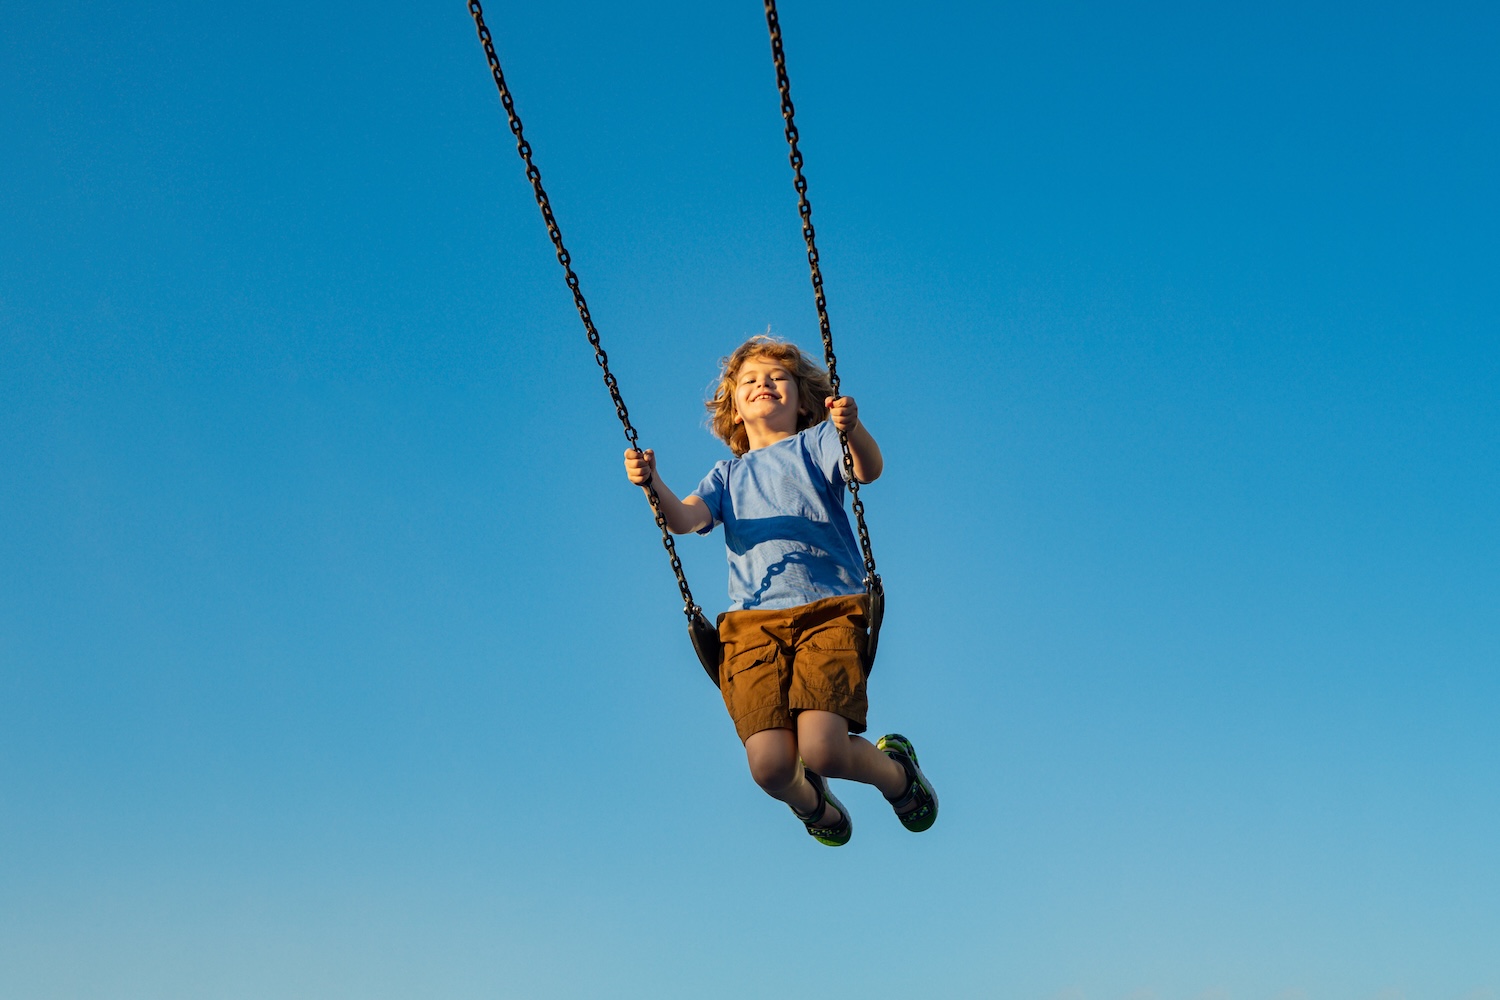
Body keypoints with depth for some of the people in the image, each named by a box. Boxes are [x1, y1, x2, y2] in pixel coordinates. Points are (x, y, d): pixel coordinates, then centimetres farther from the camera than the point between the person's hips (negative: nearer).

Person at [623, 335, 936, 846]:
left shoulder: (815, 443, 17)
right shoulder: (728, 475, 27)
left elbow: (869, 469, -5)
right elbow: (685, 519, 7)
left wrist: (854, 430, -27)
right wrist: (652, 483, -13)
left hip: (829, 609, -3)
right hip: (752, 619, 3)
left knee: (823, 751, -23)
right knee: (770, 766, -17)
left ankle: (895, 771, 13)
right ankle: (811, 804, 21)